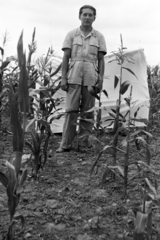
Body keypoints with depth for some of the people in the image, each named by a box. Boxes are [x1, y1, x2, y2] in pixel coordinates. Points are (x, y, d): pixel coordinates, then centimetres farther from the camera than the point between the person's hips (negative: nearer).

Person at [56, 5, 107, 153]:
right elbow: (66, 57, 6)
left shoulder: (99, 37, 10)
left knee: (87, 112, 1)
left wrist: (101, 80, -1)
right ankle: (66, 144, -1)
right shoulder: (71, 34, 9)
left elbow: (101, 60, 8)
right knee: (71, 110, -6)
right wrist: (63, 78, -2)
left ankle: (83, 144, 8)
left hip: (91, 78, 1)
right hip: (74, 77, -1)